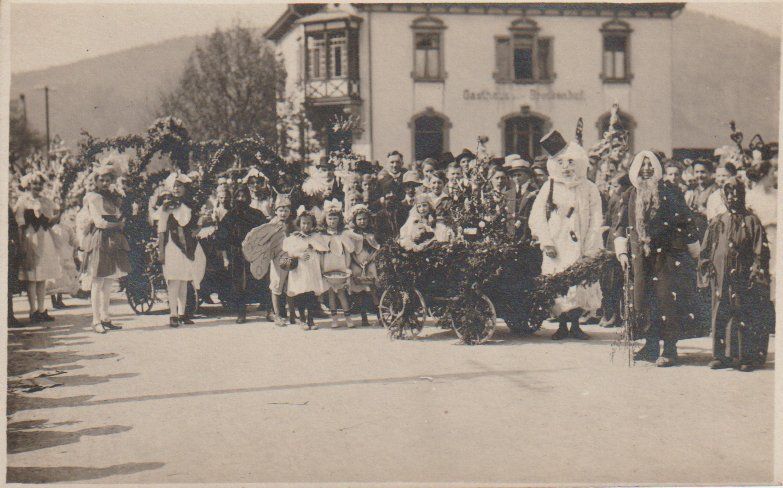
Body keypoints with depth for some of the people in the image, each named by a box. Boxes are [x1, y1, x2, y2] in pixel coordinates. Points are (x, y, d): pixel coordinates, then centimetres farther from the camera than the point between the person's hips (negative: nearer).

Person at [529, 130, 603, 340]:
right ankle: (562, 325, 8)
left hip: (579, 248, 0)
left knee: (581, 285, -1)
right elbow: (537, 217, 1)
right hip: (556, 249, 0)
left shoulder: (589, 189, 5)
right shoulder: (549, 187, 5)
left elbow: (596, 221, 3)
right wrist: (546, 242, -8)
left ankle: (575, 325, 12)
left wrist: (590, 249, -4)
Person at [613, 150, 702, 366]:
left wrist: (694, 253, 5)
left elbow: (687, 222, 4)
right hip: (640, 257, 4)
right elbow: (621, 226, 15)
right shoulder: (629, 197, 12)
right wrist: (621, 251, 4)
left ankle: (669, 348, -5)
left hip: (669, 255, -4)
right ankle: (651, 344, 12)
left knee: (667, 298, -9)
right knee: (643, 299, 3)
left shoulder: (670, 193, 1)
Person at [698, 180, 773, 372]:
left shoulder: (752, 221, 4)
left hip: (744, 277, -3)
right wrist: (707, 271, 5)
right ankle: (722, 355, 9)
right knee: (721, 315, 3)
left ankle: (748, 356, 3)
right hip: (721, 278, 3)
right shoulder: (717, 223, 13)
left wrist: (756, 273, -9)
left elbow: (761, 251, 0)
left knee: (745, 317, -2)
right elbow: (705, 251, 15)